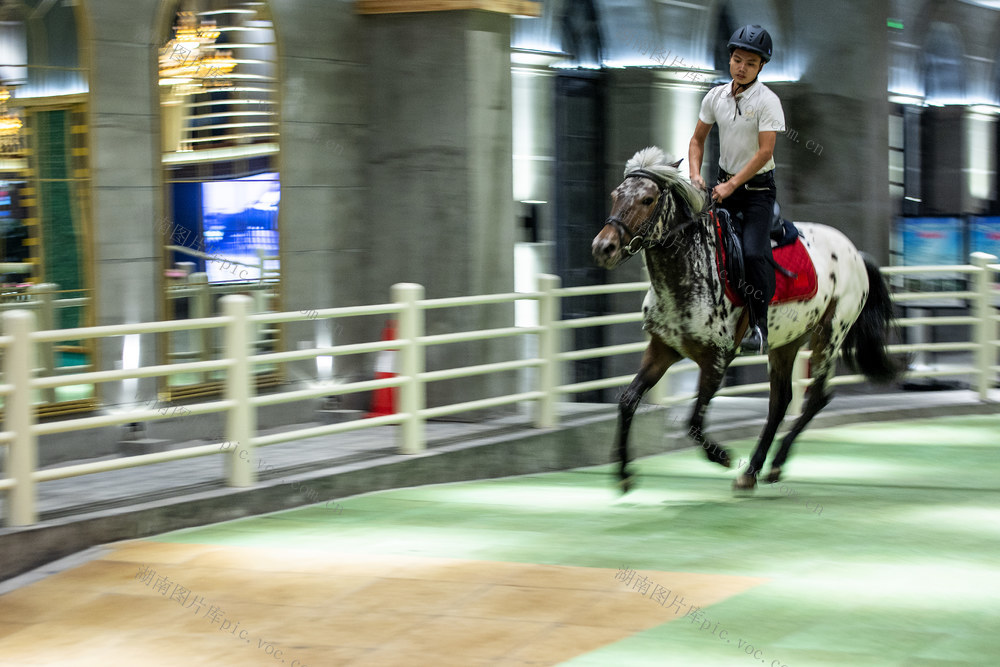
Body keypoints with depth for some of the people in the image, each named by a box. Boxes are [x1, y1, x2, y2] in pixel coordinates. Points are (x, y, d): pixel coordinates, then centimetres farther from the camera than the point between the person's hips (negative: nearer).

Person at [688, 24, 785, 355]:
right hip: (725, 182, 5)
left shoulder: (767, 101, -14)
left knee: (754, 253, -20)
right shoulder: (716, 96, 3)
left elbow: (765, 152, -19)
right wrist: (695, 175, -3)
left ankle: (759, 327, -12)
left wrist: (731, 185, -22)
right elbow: (698, 139, 12)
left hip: (757, 187, -5)